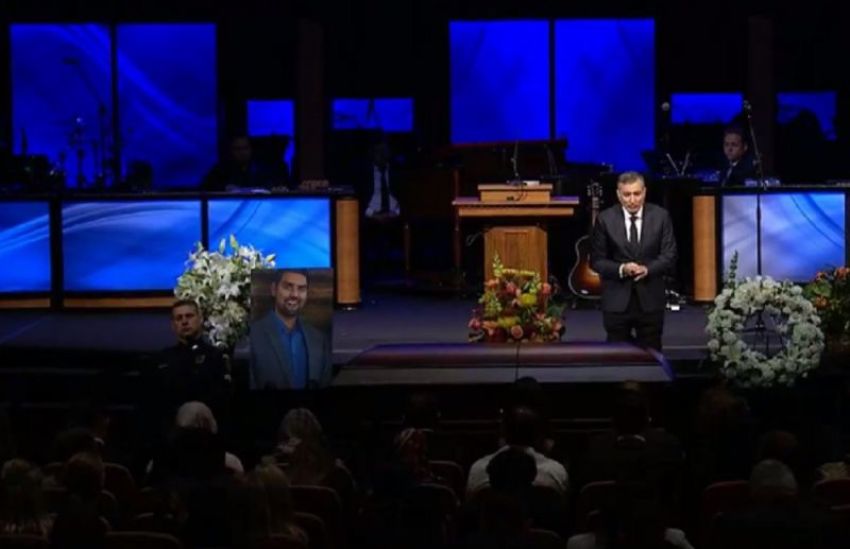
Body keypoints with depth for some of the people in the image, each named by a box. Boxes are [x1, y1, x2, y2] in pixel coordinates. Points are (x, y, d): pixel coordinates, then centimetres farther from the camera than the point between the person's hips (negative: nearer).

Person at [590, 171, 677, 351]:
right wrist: (621, 269, -19)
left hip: (650, 299, 1)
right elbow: (596, 260, -1)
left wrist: (647, 269, -20)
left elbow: (669, 256, -1)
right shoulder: (605, 219, -3)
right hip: (617, 300, -1)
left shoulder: (660, 216, 0)